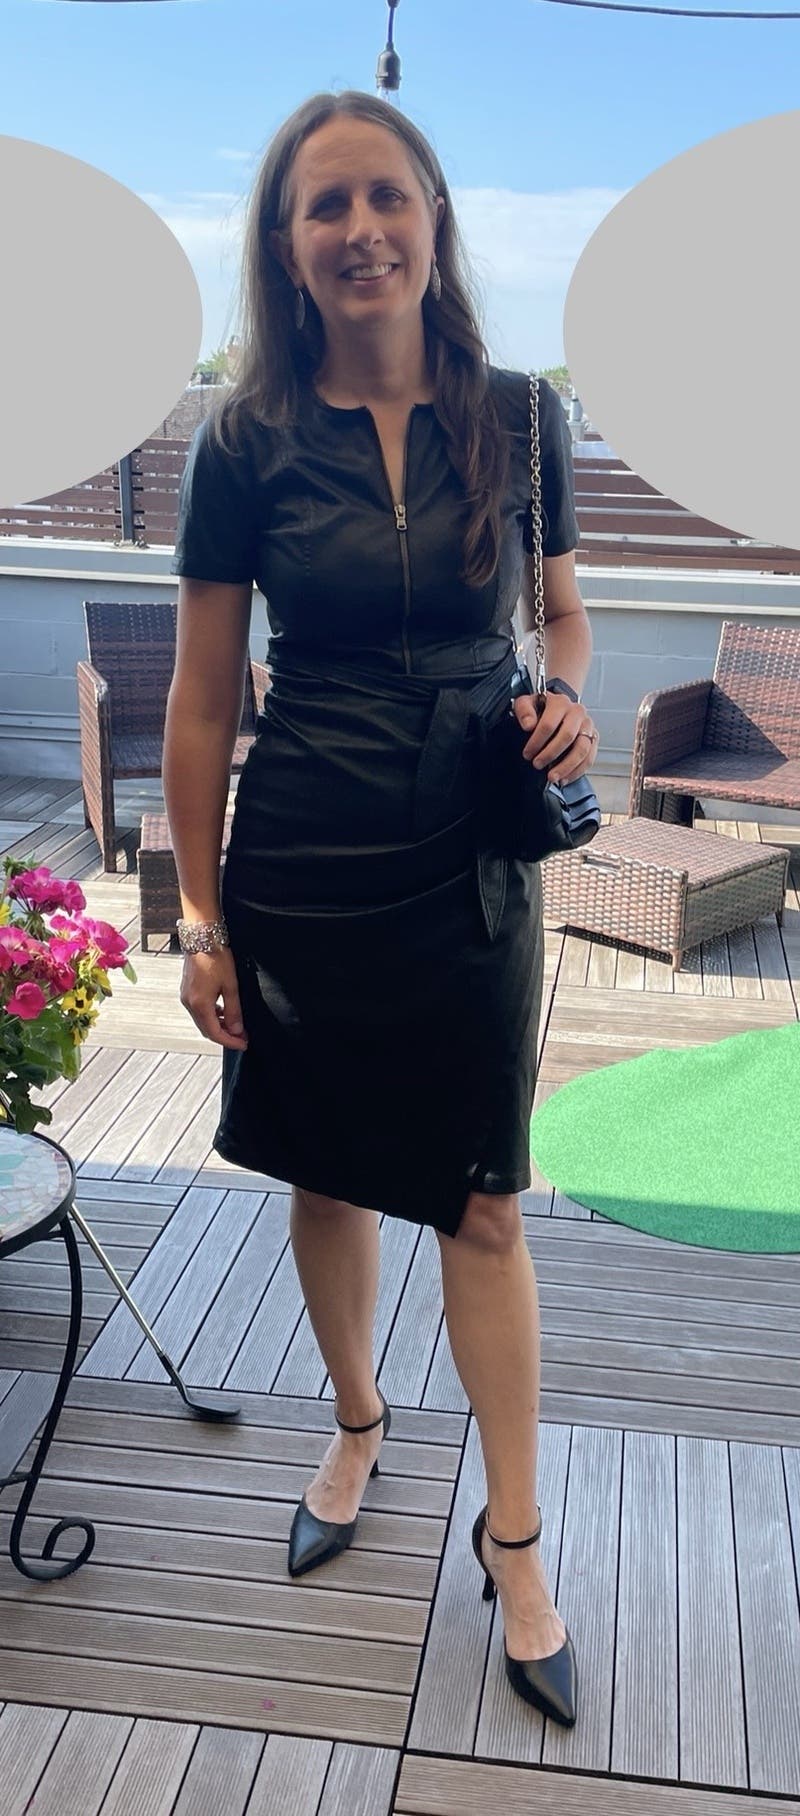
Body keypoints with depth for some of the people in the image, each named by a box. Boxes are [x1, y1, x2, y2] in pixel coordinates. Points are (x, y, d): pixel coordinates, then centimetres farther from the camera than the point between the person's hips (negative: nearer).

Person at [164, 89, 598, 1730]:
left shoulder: (518, 415, -1)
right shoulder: (248, 443, -4)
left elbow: (564, 613, 13)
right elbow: (201, 702, -1)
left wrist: (570, 704, -11)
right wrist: (200, 917, -1)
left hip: (470, 872, 0)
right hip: (300, 877, 0)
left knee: (482, 1208, 6)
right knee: (329, 1180, 15)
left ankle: (513, 1534, 24)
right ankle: (357, 1422, 43)